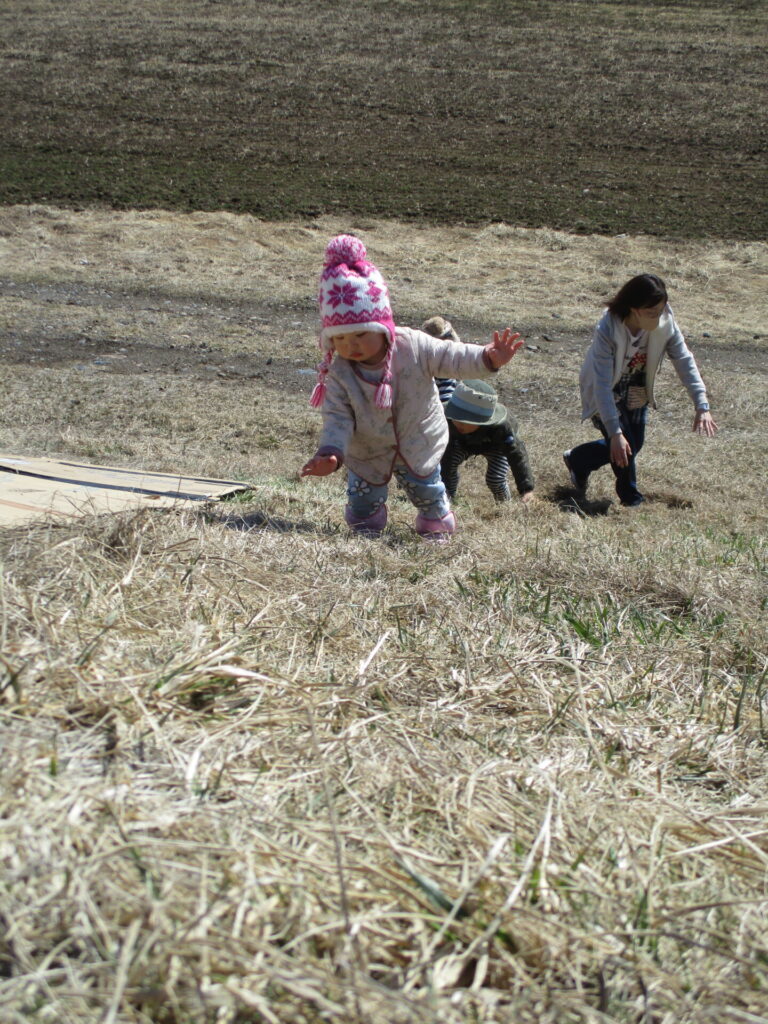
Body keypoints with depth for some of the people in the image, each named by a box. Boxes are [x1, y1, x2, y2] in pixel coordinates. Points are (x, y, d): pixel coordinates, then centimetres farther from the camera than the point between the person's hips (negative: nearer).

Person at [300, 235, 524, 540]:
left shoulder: (414, 346, -26)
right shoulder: (339, 375, -25)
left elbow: (452, 358, -22)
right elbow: (337, 419, -24)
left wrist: (488, 358, -38)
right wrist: (330, 453, -39)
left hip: (418, 445, 0)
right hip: (367, 454, 0)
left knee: (427, 491, 15)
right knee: (362, 500, 12)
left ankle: (436, 526, 43)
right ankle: (366, 528, 44)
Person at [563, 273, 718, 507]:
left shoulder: (665, 323, -23)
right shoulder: (607, 330, -36)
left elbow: (685, 361, -19)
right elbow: (602, 385, -38)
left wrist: (702, 406, -27)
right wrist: (615, 432, -42)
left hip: (636, 394, 5)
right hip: (606, 395, -5)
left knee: (633, 445, 10)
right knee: (622, 446, -14)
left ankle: (577, 460, 34)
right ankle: (631, 498, 12)